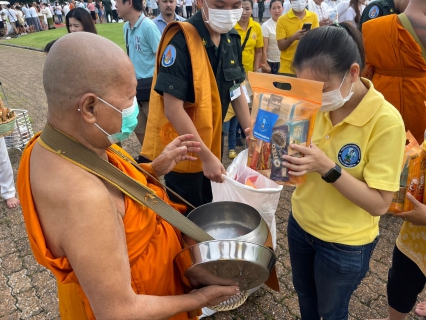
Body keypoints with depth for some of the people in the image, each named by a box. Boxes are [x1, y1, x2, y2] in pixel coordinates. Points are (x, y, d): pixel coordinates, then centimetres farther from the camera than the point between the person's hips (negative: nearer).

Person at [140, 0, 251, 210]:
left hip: (209, 143, 7)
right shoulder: (181, 40, -24)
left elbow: (236, 90, 9)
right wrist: (206, 156, -24)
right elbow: (173, 109, -26)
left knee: (205, 209, 23)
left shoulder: (232, 38, 0)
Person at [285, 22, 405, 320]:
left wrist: (328, 168, -36)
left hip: (345, 244, -5)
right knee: (304, 295, 29)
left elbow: (379, 204, -23)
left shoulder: (386, 121, -26)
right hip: (300, 223, 5)